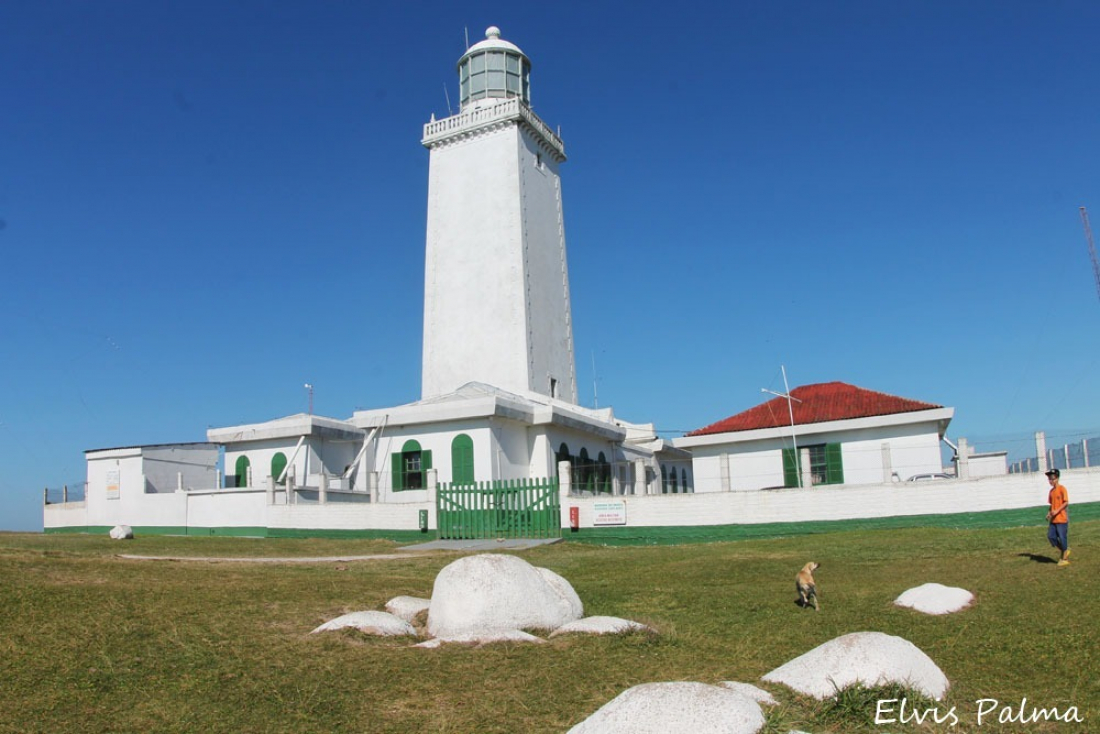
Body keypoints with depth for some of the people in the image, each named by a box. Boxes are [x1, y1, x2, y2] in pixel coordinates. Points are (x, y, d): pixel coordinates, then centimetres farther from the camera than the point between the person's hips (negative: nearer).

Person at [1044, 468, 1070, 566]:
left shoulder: (1062, 489, -9)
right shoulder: (1051, 491, 12)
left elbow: (1066, 502, -14)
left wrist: (1057, 511, -22)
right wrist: (1049, 513, 4)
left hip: (1061, 519, -7)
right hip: (1053, 520, 7)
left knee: (1062, 538, -1)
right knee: (1050, 536, 2)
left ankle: (1065, 558, 10)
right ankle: (1064, 551, 20)